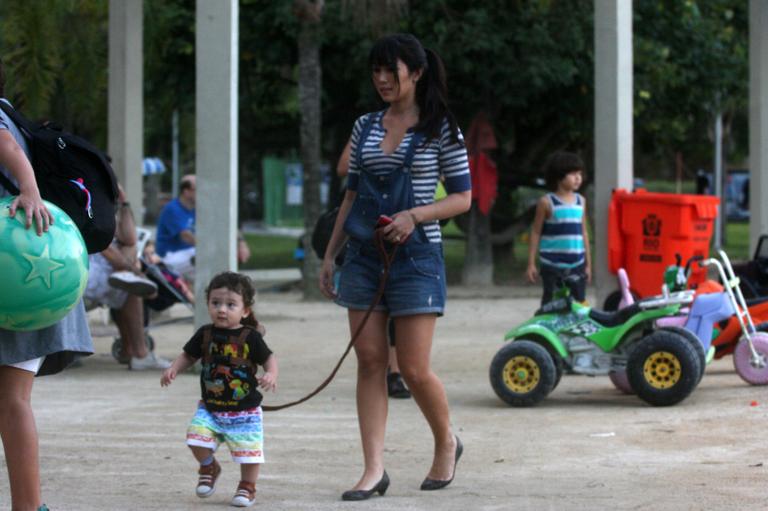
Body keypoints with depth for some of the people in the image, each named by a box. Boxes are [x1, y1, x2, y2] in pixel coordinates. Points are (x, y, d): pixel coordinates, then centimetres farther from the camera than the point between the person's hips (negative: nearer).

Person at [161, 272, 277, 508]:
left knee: (248, 451, 1)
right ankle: (209, 467, 19)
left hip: (244, 410, -2)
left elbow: (269, 358, -5)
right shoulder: (205, 334, -1)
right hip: (210, 407, 2)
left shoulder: (250, 337, -11)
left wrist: (271, 375, -25)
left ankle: (247, 486, 27)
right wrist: (173, 369, -7)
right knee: (197, 438, -13)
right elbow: (188, 355, 10)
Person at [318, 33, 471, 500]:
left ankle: (447, 444, 23)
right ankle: (374, 469, 1)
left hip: (415, 255, -5)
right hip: (364, 254, 5)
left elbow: (463, 198, -2)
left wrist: (415, 215, -18)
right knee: (370, 361, 0)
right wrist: (330, 254, 12)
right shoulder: (366, 127, 10)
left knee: (414, 368, -4)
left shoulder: (441, 129, -3)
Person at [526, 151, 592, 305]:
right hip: (552, 265, -4)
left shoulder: (581, 201, 9)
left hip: (576, 265, 4)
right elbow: (536, 232, 0)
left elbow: (583, 233, 15)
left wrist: (588, 263, 14)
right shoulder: (547, 202, -4)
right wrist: (531, 264, -3)